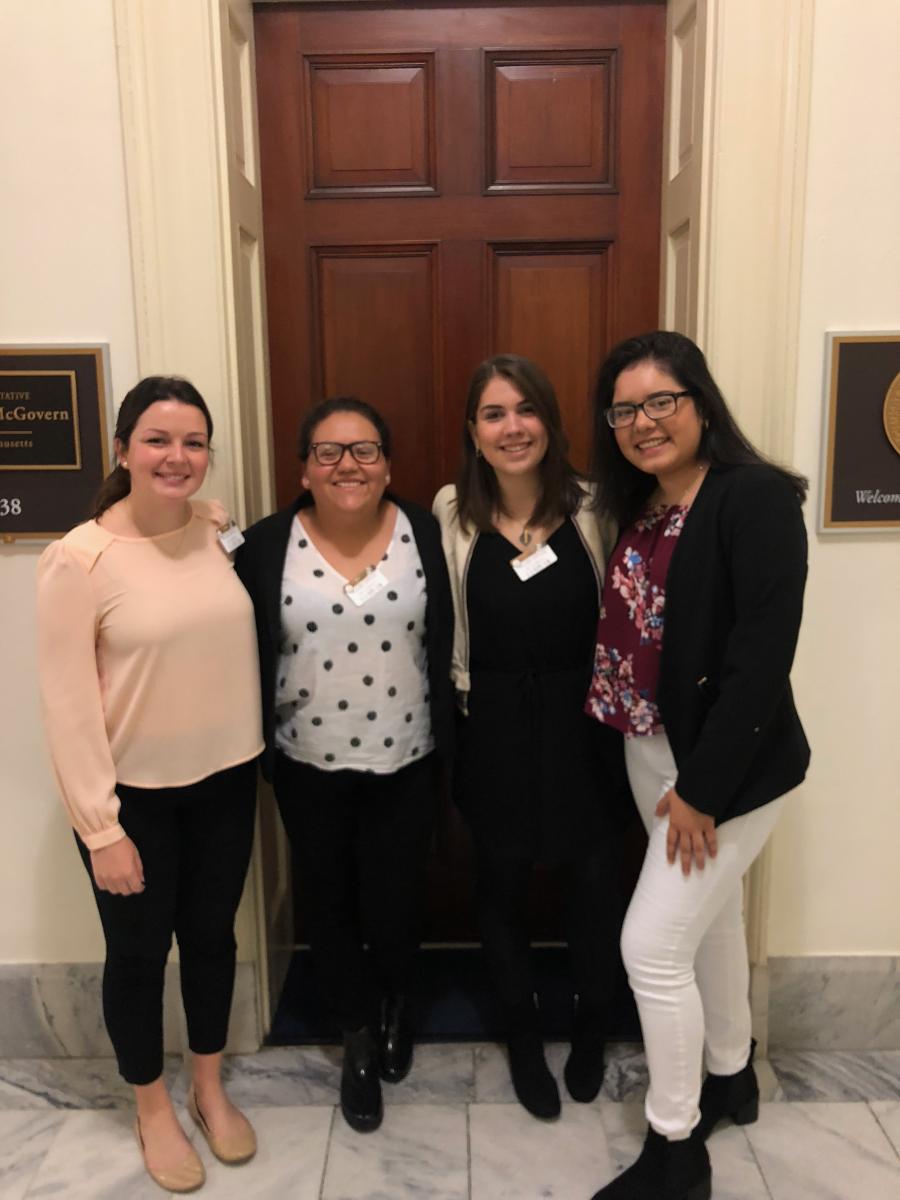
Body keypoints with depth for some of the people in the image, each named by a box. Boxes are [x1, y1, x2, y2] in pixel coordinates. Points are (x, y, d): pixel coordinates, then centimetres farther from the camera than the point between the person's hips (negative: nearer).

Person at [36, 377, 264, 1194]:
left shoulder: (221, 532, -3)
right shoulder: (79, 558, -16)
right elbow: (67, 705, -15)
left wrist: (255, 758, 4)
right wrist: (101, 827, -14)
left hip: (225, 780, 4)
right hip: (135, 793, -4)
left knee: (212, 935, 20)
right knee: (140, 952, 15)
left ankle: (210, 1090, 44)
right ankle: (154, 1111, 40)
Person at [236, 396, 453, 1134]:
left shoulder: (425, 535, -7)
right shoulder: (268, 545, -6)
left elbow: (451, 645, -1)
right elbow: (246, 655, -1)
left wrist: (450, 741, -1)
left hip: (406, 761, 0)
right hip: (310, 765, 1)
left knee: (393, 901, 10)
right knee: (330, 902, 14)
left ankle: (397, 1002, 44)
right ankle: (359, 1033, 39)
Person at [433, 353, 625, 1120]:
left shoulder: (590, 506, -7)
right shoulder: (453, 510, -4)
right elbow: (448, 626, 4)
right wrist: (464, 693, 2)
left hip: (581, 717, -1)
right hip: (494, 725, 1)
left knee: (593, 876, 9)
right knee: (502, 881, 14)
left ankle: (592, 1026, 39)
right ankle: (523, 1035, 39)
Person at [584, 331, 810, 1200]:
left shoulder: (758, 498, -18)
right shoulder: (639, 508, 5)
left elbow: (763, 657, -23)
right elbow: (630, 634, 7)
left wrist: (703, 788, -21)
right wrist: (667, 771, 2)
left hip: (726, 763, -8)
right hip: (650, 751, 8)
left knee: (653, 945, -4)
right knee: (709, 920, 22)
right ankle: (731, 1080, 45)